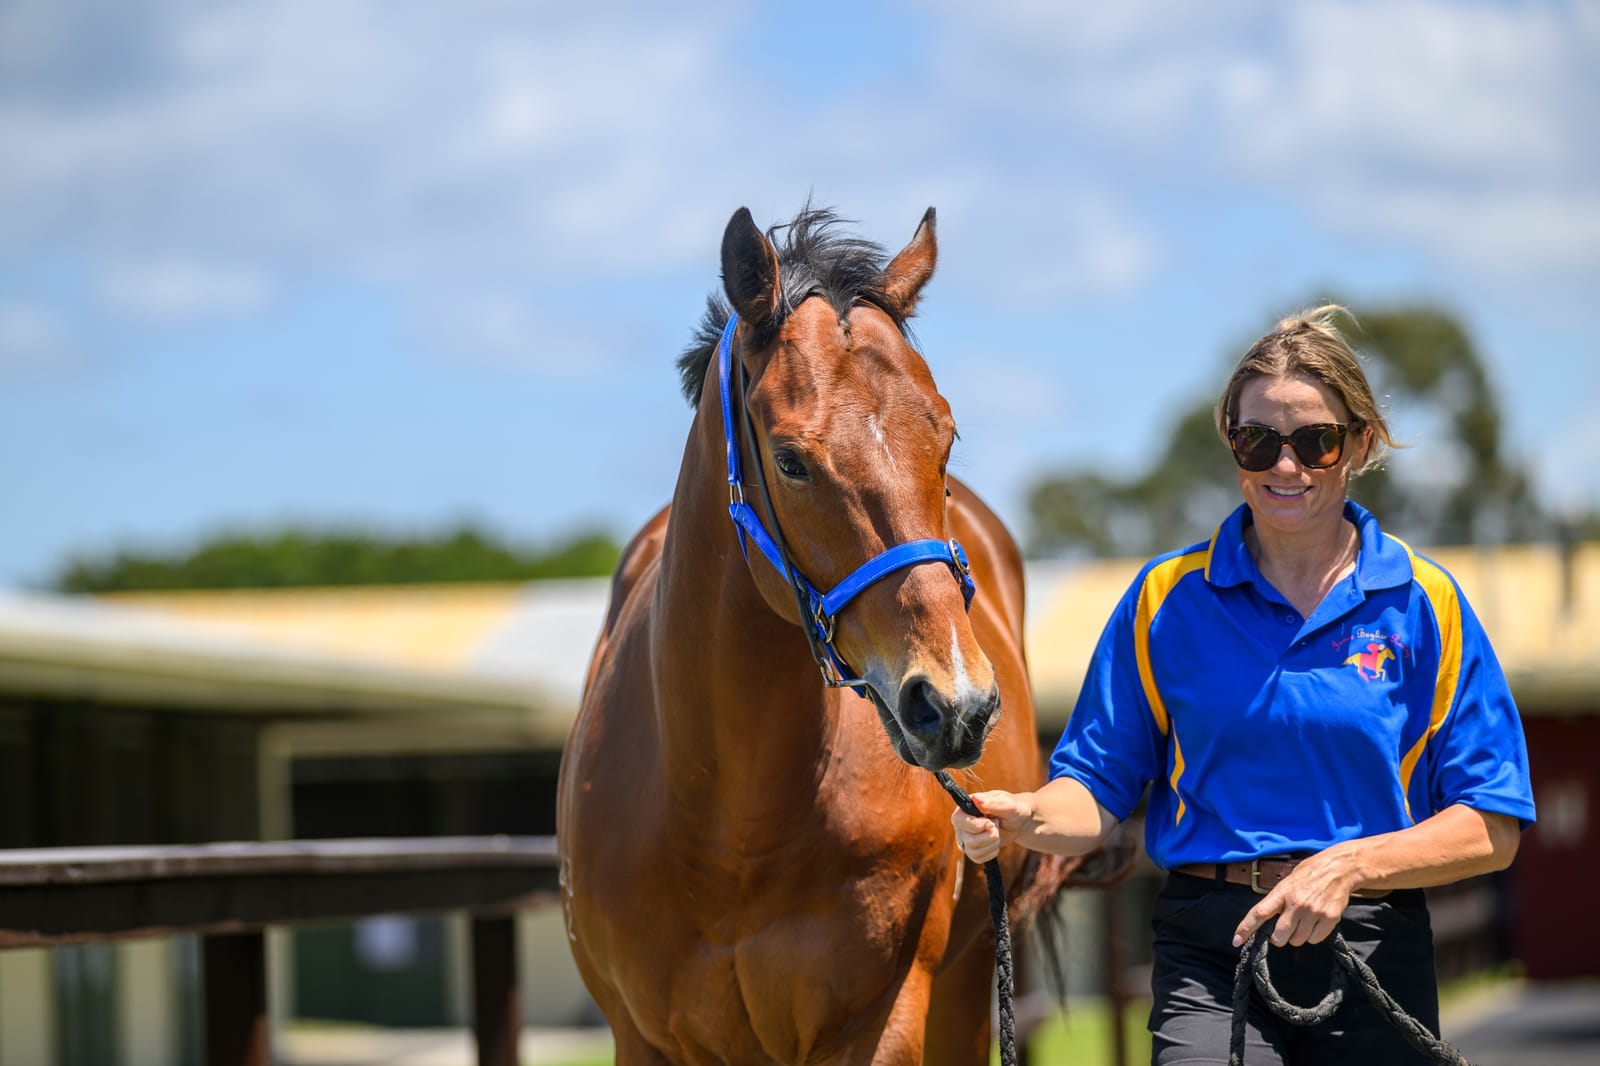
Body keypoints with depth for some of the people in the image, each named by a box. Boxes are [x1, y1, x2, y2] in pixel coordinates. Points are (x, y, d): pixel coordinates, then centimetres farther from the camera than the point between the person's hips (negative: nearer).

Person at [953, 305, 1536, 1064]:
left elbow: (1491, 829, -1)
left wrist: (1350, 865, -15)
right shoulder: (1168, 597, 6)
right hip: (1208, 959, -1)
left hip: (1374, 951, 1)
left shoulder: (1425, 603, 3)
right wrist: (1026, 818, -16)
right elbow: (1099, 787, 5)